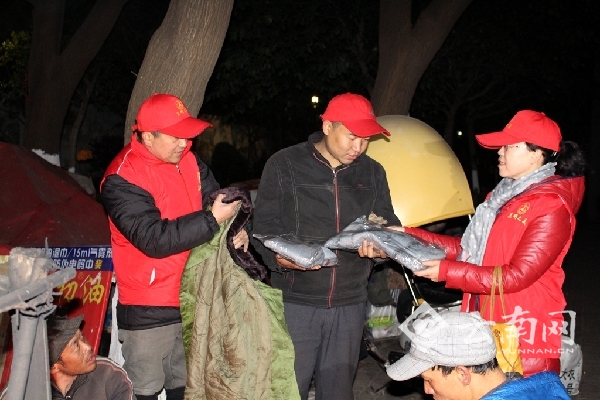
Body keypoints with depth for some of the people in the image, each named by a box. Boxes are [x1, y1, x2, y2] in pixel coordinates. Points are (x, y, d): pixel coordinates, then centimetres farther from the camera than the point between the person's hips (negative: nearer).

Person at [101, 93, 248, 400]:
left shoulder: (188, 161, 4)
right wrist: (212, 219, -26)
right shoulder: (122, 181, -17)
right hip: (148, 310, -6)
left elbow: (215, 200, 10)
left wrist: (237, 229, -12)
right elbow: (154, 239, -25)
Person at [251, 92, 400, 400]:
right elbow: (264, 226, -4)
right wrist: (280, 257, -24)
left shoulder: (372, 173, 9)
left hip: (350, 304, 4)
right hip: (296, 302, -3)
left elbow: (389, 224, 14)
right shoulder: (284, 165, -3)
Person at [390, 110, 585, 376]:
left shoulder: (552, 208, -14)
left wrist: (447, 271, -19)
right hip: (486, 328, 8)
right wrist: (409, 236, 9)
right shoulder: (503, 196, 14)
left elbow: (517, 275, -19)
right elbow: (470, 248, 16)